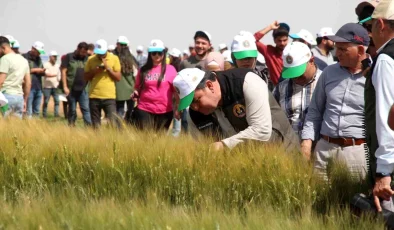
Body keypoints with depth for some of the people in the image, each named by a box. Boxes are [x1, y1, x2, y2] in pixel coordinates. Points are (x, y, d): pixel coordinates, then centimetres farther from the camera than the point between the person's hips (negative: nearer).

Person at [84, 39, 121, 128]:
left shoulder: (114, 58, 1)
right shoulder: (91, 60, 6)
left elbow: (118, 77, 0)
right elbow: (86, 77, 9)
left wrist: (108, 68, -12)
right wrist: (94, 71, -9)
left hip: (109, 97, -2)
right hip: (94, 97, 2)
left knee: (113, 123, -11)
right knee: (95, 125, 7)